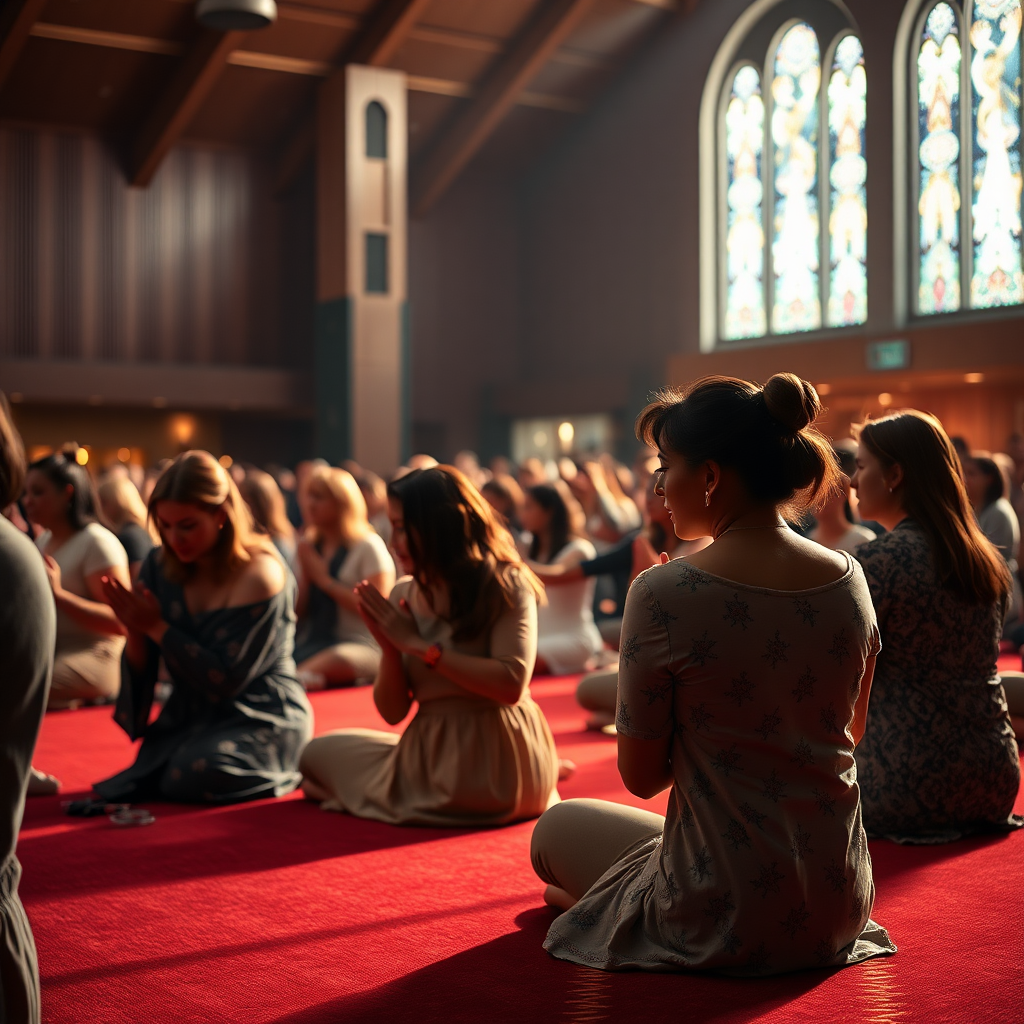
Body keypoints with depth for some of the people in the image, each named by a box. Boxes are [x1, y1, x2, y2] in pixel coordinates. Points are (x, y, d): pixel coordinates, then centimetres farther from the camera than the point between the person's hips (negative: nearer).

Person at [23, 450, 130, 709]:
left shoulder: (97, 542, -7)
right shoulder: (43, 540, 17)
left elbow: (122, 622, -15)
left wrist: (57, 593, -20)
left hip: (95, 658, -8)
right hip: (48, 652, 8)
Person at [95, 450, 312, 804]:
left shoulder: (259, 575, -18)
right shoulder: (159, 566, 0)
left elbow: (225, 680, -20)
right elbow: (140, 672, 1)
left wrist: (157, 627, -21)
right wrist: (135, 632, -22)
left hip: (260, 718, -5)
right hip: (190, 717, 6)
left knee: (195, 776, -29)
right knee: (145, 772, -20)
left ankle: (284, 772, 1)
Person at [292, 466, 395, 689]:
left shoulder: (369, 547, 0)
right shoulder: (308, 548, 19)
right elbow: (299, 612, 17)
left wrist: (325, 580, -8)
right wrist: (305, 574, 0)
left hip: (360, 646, -6)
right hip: (312, 643, 6)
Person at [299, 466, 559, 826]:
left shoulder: (505, 585, -11)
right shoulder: (404, 595, 5)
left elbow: (511, 685, -24)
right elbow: (392, 712, 5)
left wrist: (421, 645, -19)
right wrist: (389, 646, -15)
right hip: (434, 753, 7)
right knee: (317, 751, 20)